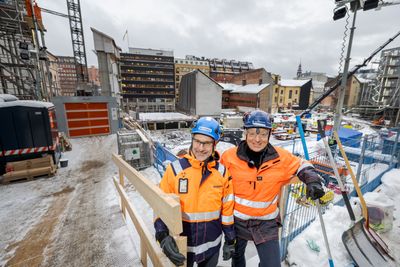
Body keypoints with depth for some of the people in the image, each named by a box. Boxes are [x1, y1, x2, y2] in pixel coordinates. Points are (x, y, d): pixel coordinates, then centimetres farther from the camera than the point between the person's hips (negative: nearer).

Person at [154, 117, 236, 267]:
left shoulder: (222, 172, -10)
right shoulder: (175, 169, -16)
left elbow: (227, 209, -2)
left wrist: (230, 241, 5)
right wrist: (163, 236, -21)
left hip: (212, 245, 2)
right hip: (181, 245, -1)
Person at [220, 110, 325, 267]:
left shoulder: (281, 158, -15)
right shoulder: (230, 157, -20)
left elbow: (301, 166, 4)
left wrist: (313, 181, -14)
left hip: (267, 223, 0)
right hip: (237, 221, 1)